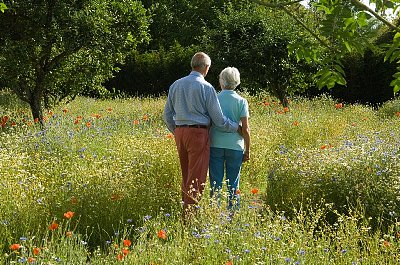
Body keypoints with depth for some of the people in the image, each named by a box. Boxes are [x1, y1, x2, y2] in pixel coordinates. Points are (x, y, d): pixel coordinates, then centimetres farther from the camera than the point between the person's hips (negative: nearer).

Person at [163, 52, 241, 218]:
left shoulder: (176, 85, 9)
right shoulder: (206, 87, -8)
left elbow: (167, 115, 15)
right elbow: (218, 119, -6)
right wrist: (236, 128, 9)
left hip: (180, 133, 6)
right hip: (198, 133, -6)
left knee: (186, 177, 16)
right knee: (197, 179, -2)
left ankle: (185, 211, 20)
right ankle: (189, 215, -3)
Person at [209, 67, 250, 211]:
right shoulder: (241, 101, -1)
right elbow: (245, 129, -4)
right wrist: (247, 150, 4)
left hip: (215, 145, 1)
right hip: (235, 145, 0)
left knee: (216, 183, 5)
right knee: (233, 184, 6)